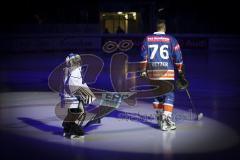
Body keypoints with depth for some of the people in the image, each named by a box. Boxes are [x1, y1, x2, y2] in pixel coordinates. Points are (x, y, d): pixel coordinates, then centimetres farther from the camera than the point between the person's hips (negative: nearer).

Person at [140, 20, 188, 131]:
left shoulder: (147, 39, 7)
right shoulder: (171, 40, 0)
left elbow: (144, 56, 6)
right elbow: (178, 57, 1)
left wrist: (144, 71, 11)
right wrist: (180, 72, 9)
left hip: (152, 72, 3)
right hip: (167, 72, -3)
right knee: (169, 95, 0)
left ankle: (159, 117, 21)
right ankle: (166, 118, -14)